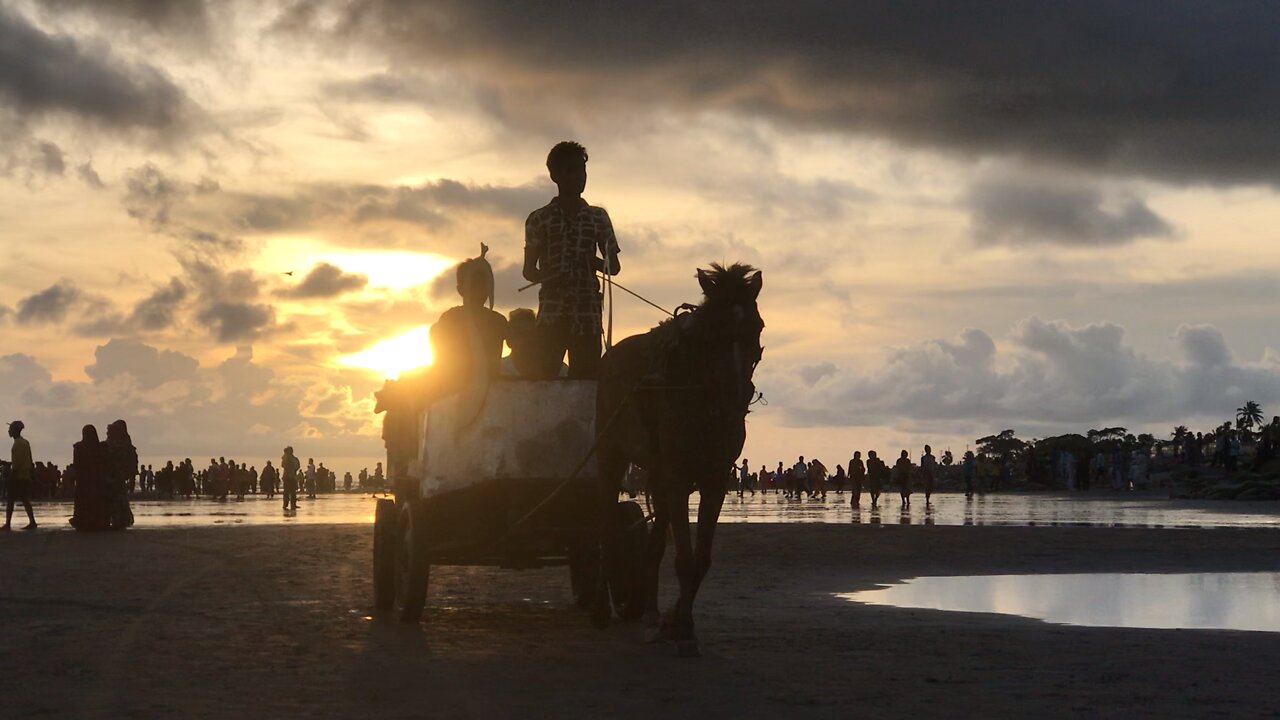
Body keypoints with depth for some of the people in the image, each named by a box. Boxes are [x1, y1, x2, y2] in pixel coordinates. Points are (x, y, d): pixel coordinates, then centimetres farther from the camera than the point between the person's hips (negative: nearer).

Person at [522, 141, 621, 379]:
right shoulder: (540, 219, 7)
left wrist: (596, 263, -6)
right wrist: (547, 277, -15)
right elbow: (529, 270, 8)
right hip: (551, 314, -2)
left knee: (587, 380, -2)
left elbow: (614, 266, 17)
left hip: (588, 316, 2)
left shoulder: (598, 217, 13)